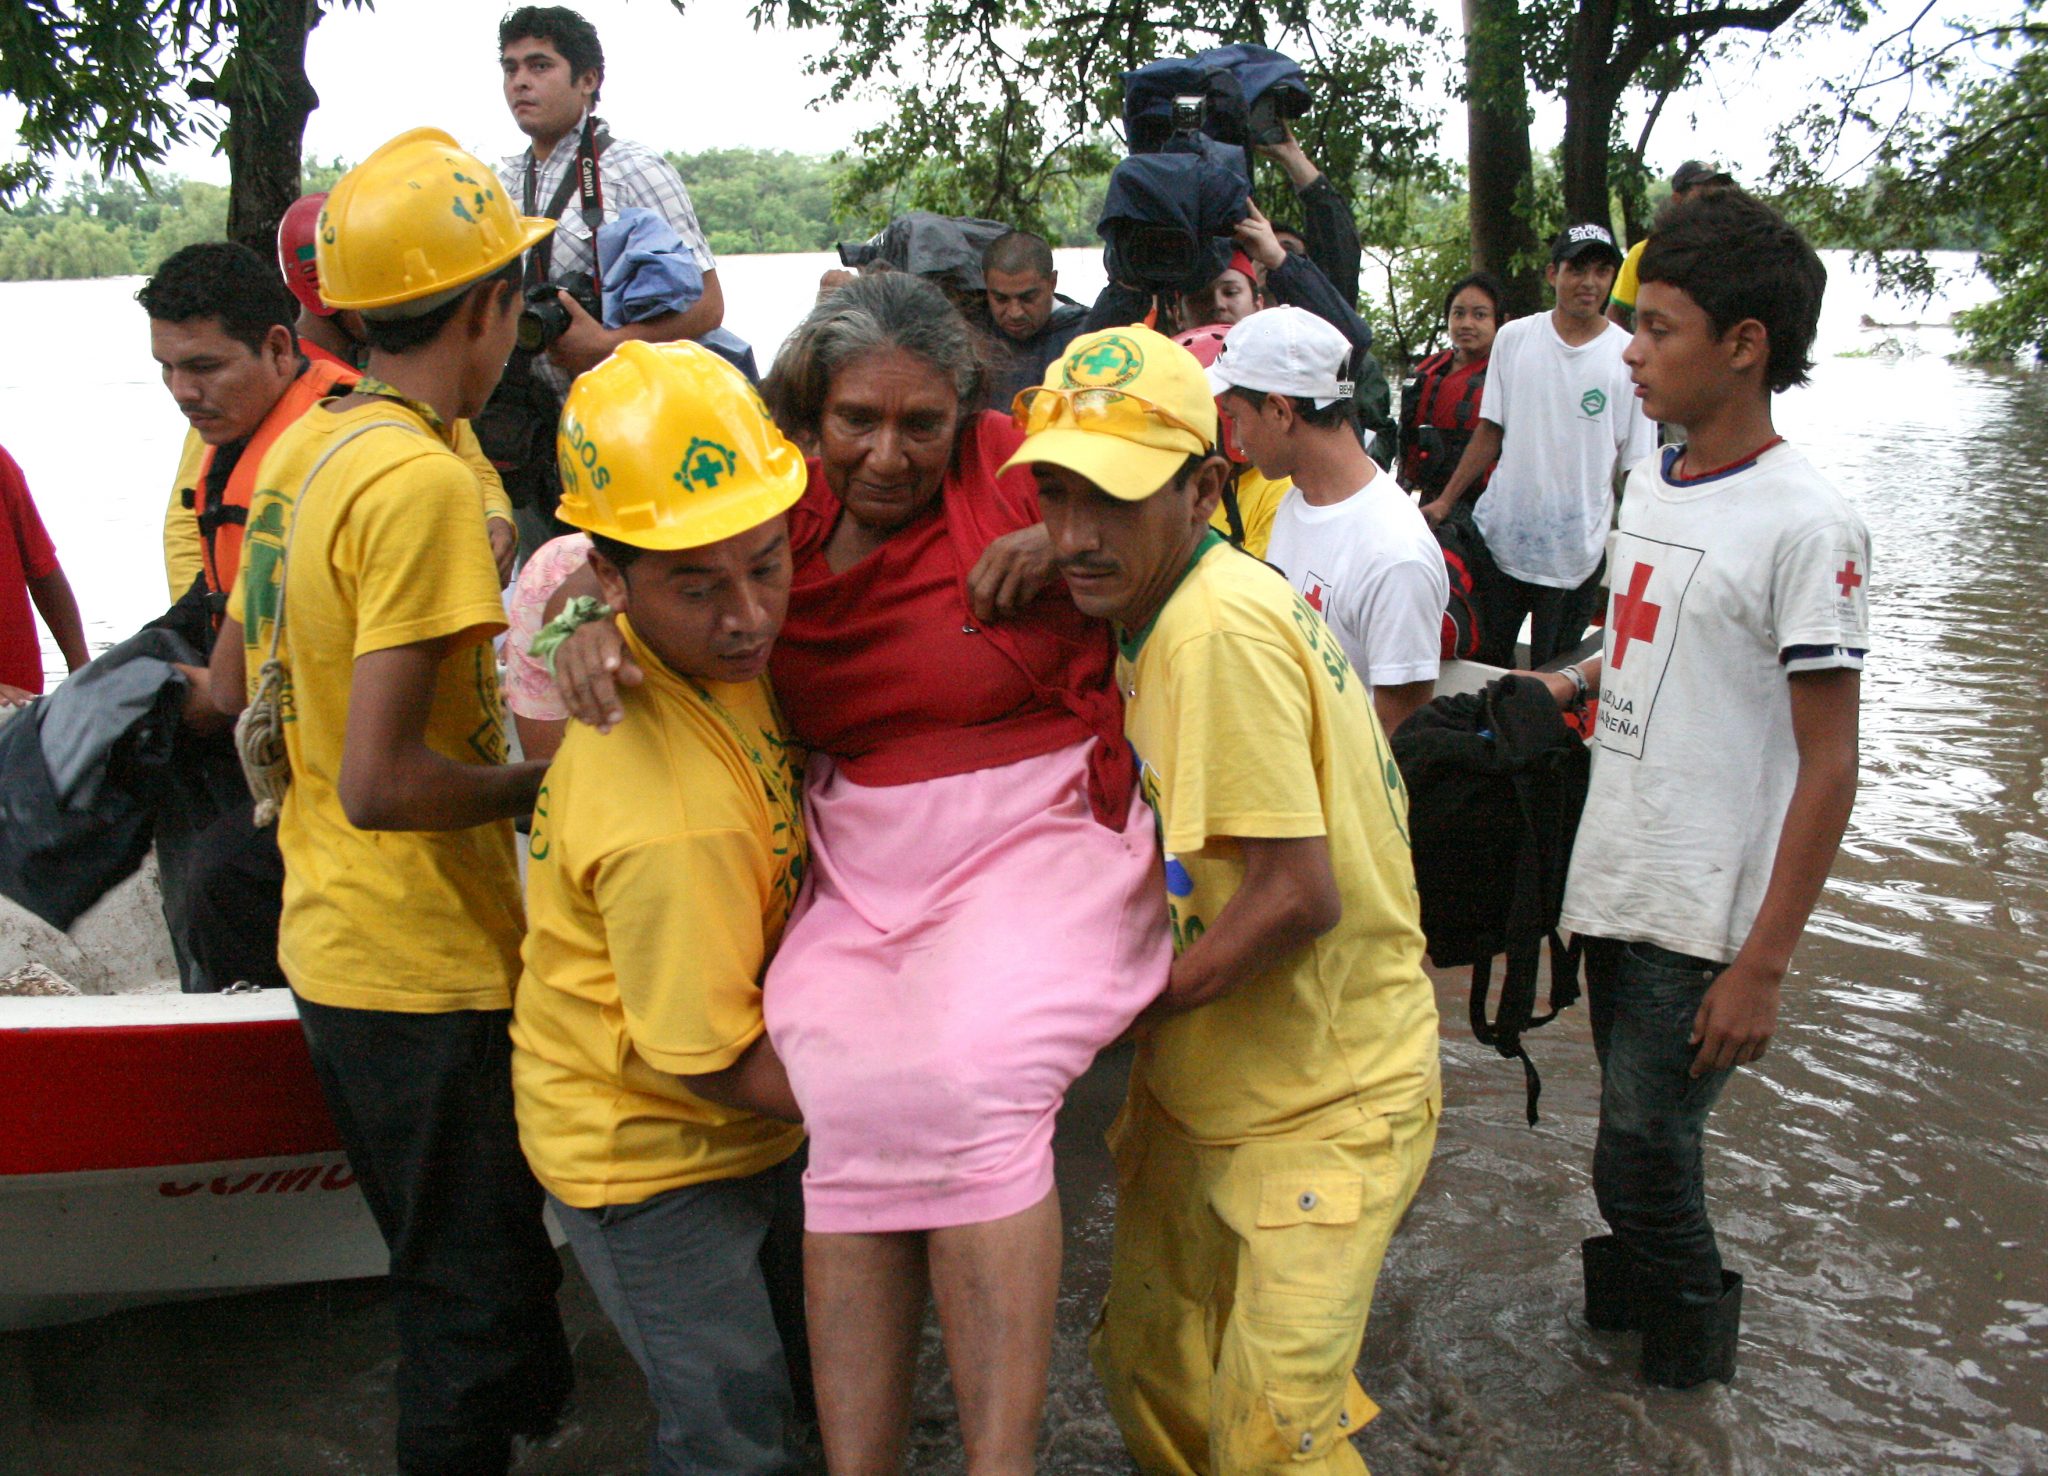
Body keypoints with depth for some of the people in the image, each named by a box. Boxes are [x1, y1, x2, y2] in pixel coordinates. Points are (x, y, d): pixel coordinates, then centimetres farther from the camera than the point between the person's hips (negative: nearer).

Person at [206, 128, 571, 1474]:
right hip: (428, 973, -9)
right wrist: (537, 784, -11)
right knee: (472, 1311, 8)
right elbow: (380, 784, -27)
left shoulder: (303, 449, 5)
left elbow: (237, 685, 16)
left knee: (462, 1273, 27)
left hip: (331, 945, 9)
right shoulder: (423, 481, -23)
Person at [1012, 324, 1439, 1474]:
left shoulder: (1219, 628, -27)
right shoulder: (1175, 609, 3)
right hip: (1207, 1083, 9)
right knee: (1147, 1367, 19)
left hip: (1322, 1105, -9)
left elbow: (1302, 894, -28)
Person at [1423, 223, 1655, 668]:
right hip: (1498, 536, 2)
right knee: (1483, 665, 11)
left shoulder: (1629, 358, -5)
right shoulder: (1513, 338, 3)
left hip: (1575, 552, -2)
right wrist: (1444, 502, 6)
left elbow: (1635, 469, -3)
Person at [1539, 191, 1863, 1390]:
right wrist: (1578, 680, 7)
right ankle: (1644, 1300, 37)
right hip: (1617, 880, 7)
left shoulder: (1804, 524, -16)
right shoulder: (1652, 481, 9)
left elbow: (1829, 765, -16)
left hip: (1707, 918, -7)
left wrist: (1765, 965, -18)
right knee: (1638, 1139, 18)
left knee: (1640, 1153, 1)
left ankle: (1693, 1335, 26)